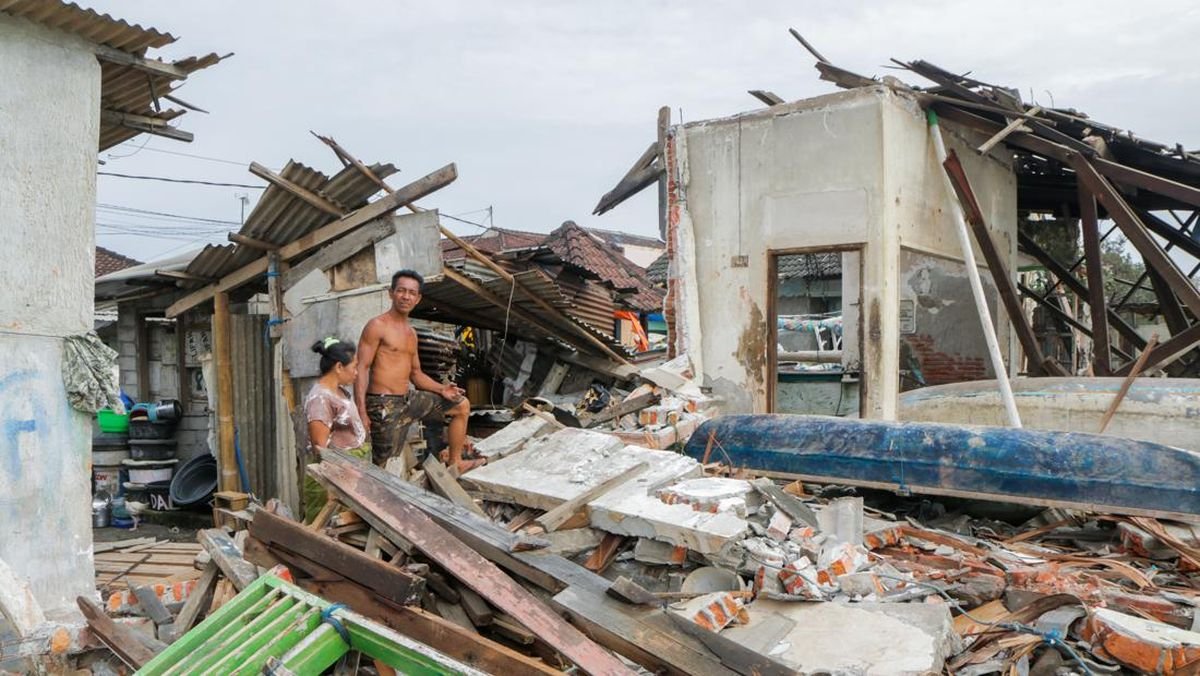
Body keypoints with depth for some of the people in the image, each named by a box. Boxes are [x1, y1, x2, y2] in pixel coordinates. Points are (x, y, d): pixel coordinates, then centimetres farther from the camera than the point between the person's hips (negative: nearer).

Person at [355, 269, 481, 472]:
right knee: (384, 465, -10)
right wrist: (361, 411, -23)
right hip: (384, 404, -8)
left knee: (462, 405, 14)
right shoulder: (377, 326, -9)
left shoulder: (411, 333, 17)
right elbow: (362, 368, -14)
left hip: (409, 399, 8)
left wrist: (441, 389, 4)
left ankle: (455, 463, 20)